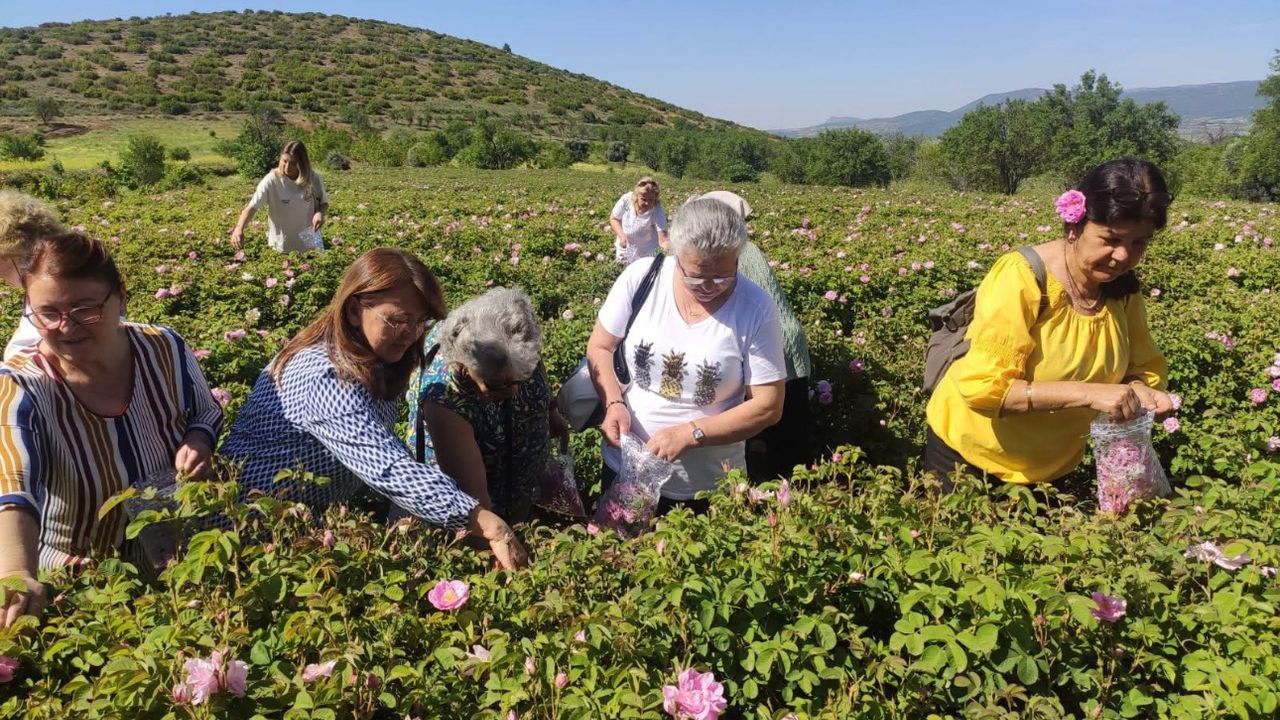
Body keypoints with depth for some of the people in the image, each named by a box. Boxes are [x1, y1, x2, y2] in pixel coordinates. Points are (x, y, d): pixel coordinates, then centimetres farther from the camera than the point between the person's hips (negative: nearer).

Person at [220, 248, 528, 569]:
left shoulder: (366, 357, -1)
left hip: (320, 504, 8)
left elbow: (380, 450, 2)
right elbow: (390, 470, -38)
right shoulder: (327, 377, -29)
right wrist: (489, 525, -44)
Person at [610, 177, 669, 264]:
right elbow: (614, 219, -7)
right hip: (624, 249, 2)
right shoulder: (626, 200, -25)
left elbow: (663, 240, -33)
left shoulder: (657, 210, -30)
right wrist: (621, 235, -23)